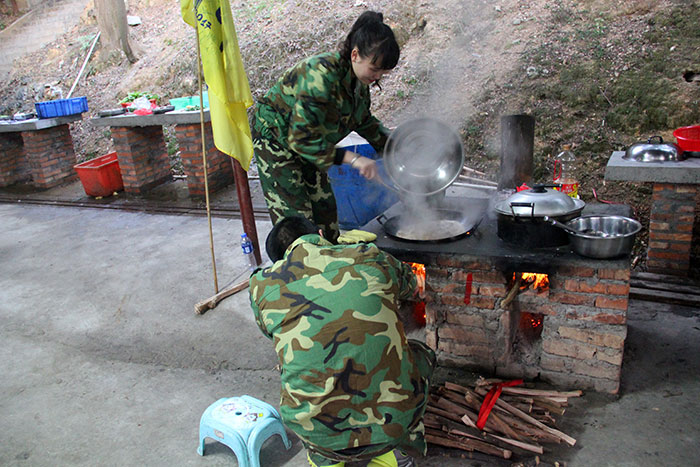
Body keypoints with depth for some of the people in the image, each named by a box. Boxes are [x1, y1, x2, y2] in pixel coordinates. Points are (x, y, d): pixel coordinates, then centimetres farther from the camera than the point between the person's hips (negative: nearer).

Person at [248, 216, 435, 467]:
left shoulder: (262, 285, 3)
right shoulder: (370, 258, 3)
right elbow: (411, 284, 27)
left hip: (318, 434, 1)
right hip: (393, 424, 0)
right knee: (421, 354, 31)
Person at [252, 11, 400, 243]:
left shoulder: (359, 80, -6)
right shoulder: (321, 75, -34)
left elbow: (363, 121, 14)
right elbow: (301, 137, -35)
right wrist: (352, 159, -36)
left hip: (308, 143, 8)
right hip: (276, 137, -8)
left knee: (325, 209, 10)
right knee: (295, 220, -9)